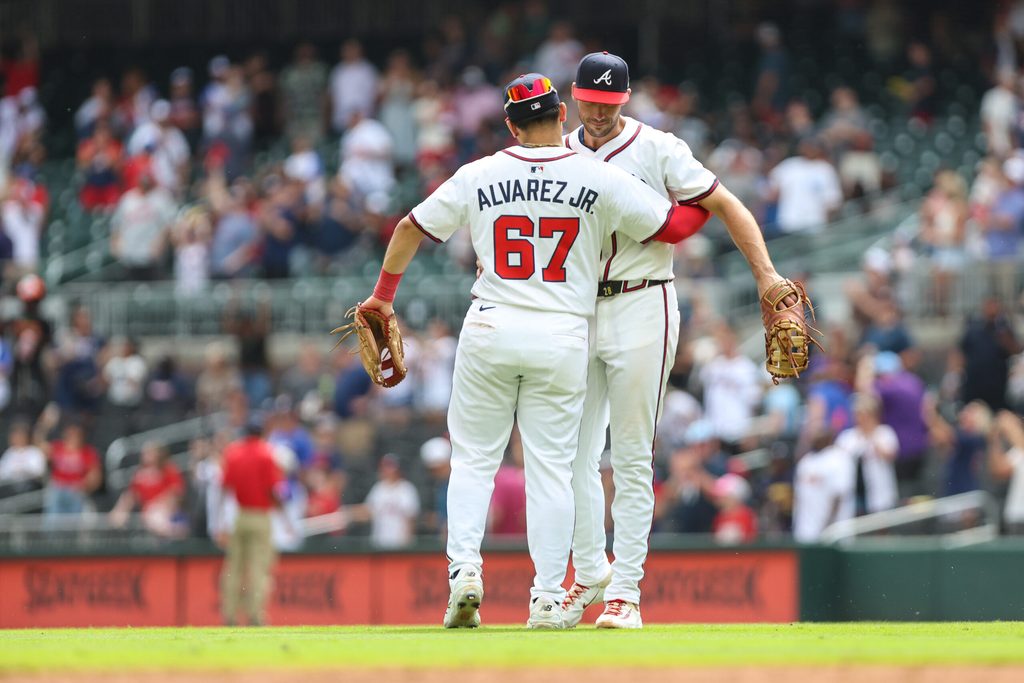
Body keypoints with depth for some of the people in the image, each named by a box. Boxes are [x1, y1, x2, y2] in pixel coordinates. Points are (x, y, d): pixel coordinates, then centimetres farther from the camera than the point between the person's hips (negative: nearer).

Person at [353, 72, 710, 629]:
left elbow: (411, 229, 10)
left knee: (473, 457, 12)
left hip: (490, 331, 1)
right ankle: (548, 598, 0)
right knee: (552, 467, 4)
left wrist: (383, 295, 24)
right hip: (562, 334, -1)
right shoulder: (601, 179, -3)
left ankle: (464, 567, -7)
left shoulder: (478, 177, 2)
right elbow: (671, 227, 2)